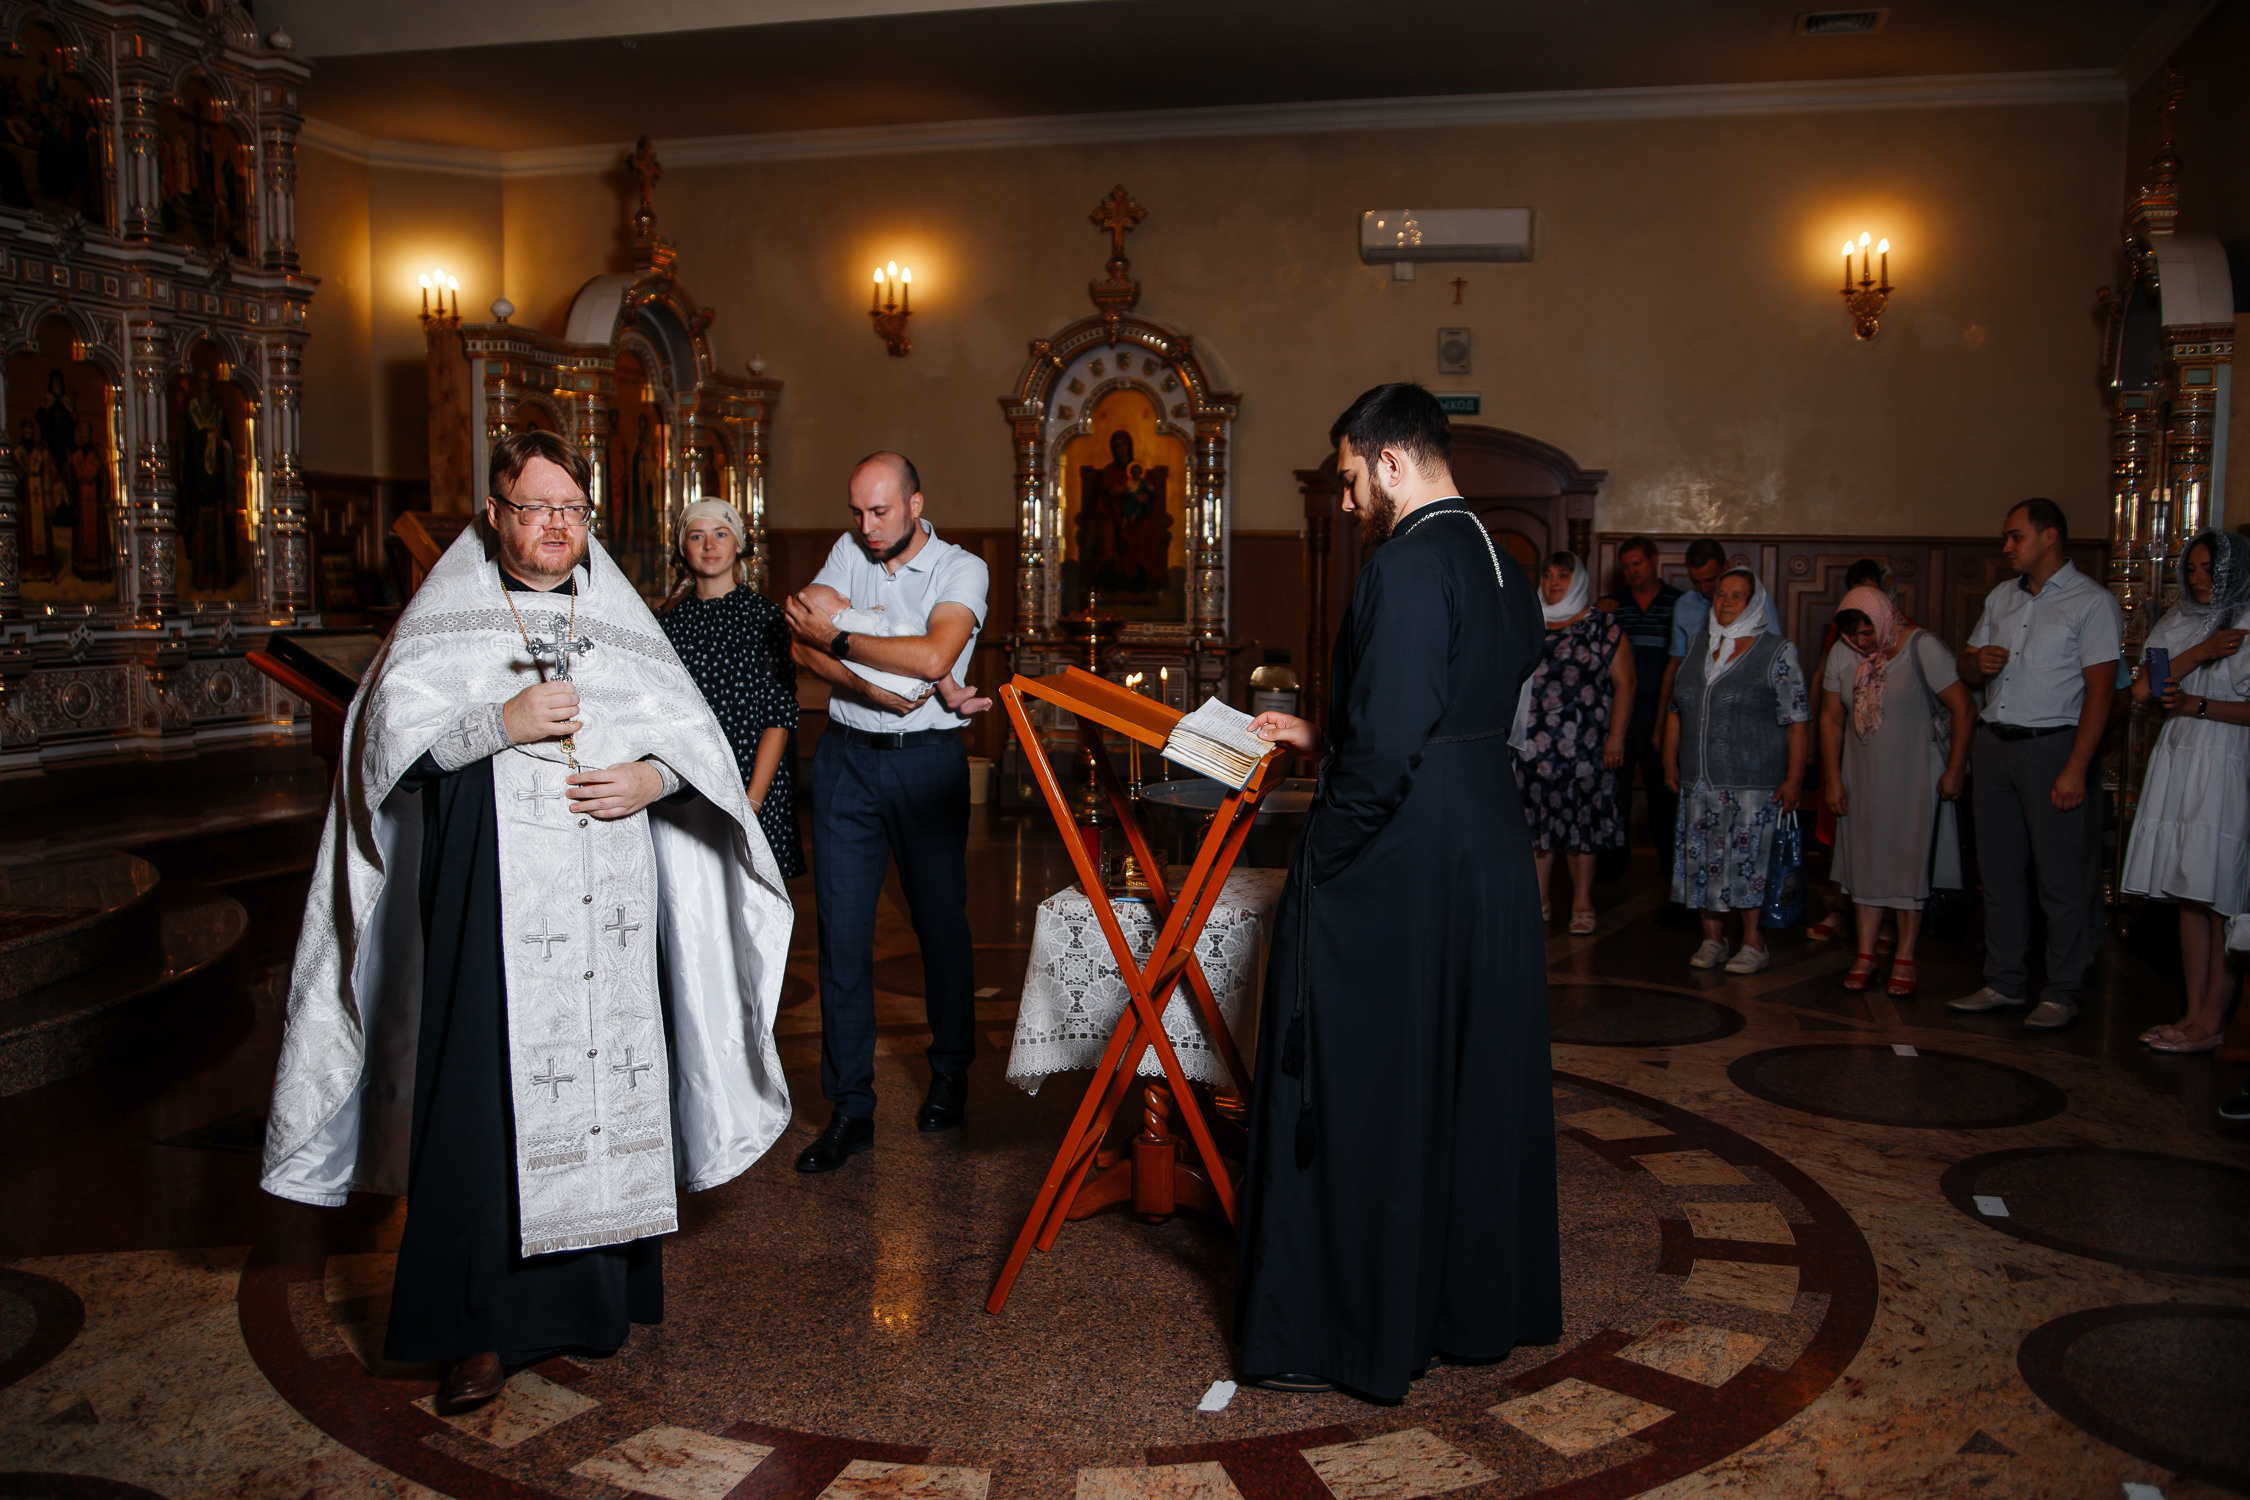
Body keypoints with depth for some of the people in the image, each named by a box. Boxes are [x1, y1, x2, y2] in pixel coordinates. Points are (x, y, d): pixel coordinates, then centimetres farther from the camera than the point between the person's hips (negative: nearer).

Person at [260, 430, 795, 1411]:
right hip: (493, 906, -3)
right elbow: (386, 742, -4)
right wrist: (502, 723, -15)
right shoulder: (445, 619, 5)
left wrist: (648, 779, -8)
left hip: (609, 909, 3)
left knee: (608, 1082, 6)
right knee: (492, 1098, -3)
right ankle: (484, 1327, 6)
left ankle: (602, 1287, 21)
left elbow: (694, 730, 12)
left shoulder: (620, 619, 14)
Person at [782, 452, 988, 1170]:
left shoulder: (962, 569, -2)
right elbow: (803, 644, -4)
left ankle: (950, 1075, 29)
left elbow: (932, 656, -20)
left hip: (928, 760, -2)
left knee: (941, 921, 9)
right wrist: (875, 688, -18)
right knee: (842, 930, -1)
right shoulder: (848, 552, 9)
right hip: (847, 758, 3)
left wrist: (837, 638, -14)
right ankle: (850, 1110, 5)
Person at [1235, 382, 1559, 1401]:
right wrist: (1320, 738, 21)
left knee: (1358, 1097, 4)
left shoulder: (1407, 566, -17)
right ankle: (1480, 1302, 33)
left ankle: (1338, 1334, 16)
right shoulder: (1504, 571, 10)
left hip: (1393, 873, -9)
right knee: (1476, 1086, 18)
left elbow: (1386, 753, -23)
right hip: (1493, 858, 9)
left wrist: (1318, 869, -13)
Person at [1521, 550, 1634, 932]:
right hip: (1533, 742, 3)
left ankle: (1582, 905, 9)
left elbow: (1624, 683, 0)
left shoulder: (1604, 626, 3)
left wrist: (1616, 736, -8)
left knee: (1581, 821, 0)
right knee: (1536, 820, 3)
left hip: (1584, 743, -3)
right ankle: (1538, 901, 12)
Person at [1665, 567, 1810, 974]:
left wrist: (1794, 777, -11)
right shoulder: (1697, 644, 12)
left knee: (1748, 857, -4)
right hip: (1700, 779, 5)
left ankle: (1754, 943, 8)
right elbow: (1676, 708, 18)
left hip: (1755, 781, -5)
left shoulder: (1777, 652, -2)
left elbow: (1797, 720, -6)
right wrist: (1670, 760, 13)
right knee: (1703, 857, 6)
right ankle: (1713, 939, 17)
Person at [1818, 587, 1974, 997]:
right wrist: (1832, 778, 3)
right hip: (1861, 773, 4)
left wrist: (1955, 769, -12)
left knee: (1909, 858, -1)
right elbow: (1831, 719, 6)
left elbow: (1963, 708, -12)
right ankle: (1865, 954, 13)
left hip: (1912, 773, -4)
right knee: (1864, 858, 6)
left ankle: (1904, 958, 8)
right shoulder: (1842, 655, -2)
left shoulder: (1920, 648, -14)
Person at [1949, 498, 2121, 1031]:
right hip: (1992, 743, 6)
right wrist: (1978, 662, -5)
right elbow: (1967, 671, 21)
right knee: (1999, 872, 8)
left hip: (2050, 745, -6)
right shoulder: (2001, 597, 16)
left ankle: (2062, 993, 4)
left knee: (2060, 877, -3)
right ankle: (2004, 983, 16)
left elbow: (2099, 691, -11)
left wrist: (2074, 770, -18)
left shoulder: (2092, 602, -4)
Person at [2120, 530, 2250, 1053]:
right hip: (2178, 762, 6)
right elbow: (2142, 688, 5)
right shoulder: (2179, 622, 17)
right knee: (2188, 896, 4)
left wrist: (2199, 705, -16)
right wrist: (2201, 652, -6)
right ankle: (2194, 1013, 8)